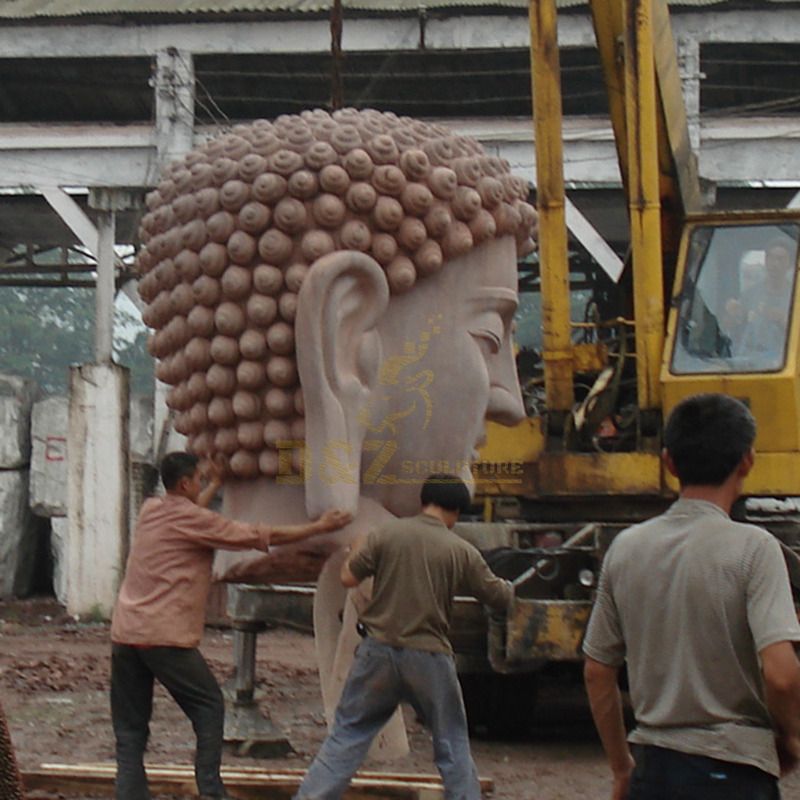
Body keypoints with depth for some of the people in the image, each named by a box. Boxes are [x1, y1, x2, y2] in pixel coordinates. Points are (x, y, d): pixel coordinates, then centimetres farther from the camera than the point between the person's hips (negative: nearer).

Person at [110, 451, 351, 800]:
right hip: (165, 637, -7)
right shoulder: (192, 519, -7)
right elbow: (261, 536, -3)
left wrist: (215, 485, 48)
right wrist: (318, 527, 5)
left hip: (124, 632, 7)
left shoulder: (150, 510, 13)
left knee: (130, 727, 8)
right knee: (208, 707, 7)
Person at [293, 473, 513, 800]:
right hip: (429, 657, -1)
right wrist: (506, 585, 29)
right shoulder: (462, 552, -3)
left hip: (379, 650, 1)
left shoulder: (386, 534, -3)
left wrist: (357, 551, 21)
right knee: (453, 745, 12)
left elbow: (349, 578, 0)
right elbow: (500, 598, 5)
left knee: (346, 736, 9)